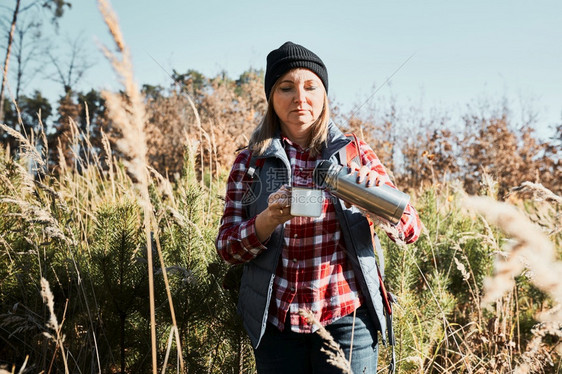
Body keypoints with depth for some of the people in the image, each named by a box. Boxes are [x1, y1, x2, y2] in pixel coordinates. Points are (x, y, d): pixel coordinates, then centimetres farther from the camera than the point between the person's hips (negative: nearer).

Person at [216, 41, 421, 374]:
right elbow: (226, 248, -3)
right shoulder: (251, 161, 2)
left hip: (348, 319, 0)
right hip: (275, 324, 1)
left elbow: (411, 231, -2)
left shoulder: (354, 153, 1)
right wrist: (270, 219, -22)